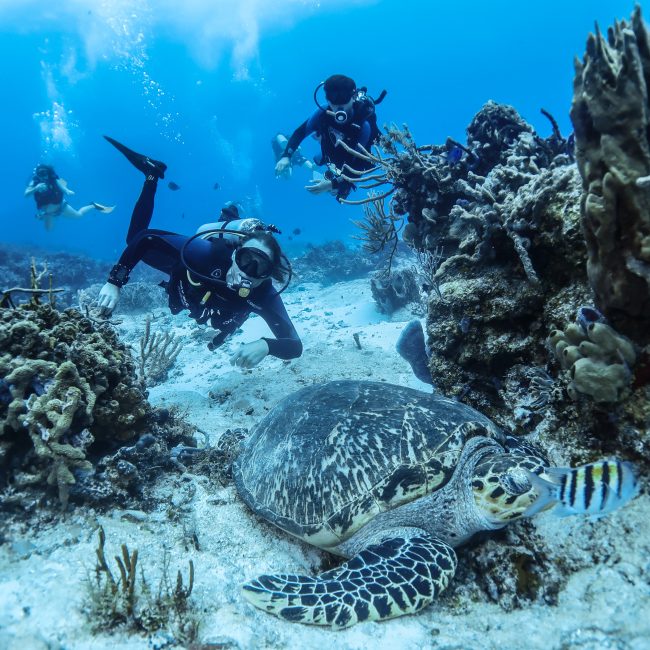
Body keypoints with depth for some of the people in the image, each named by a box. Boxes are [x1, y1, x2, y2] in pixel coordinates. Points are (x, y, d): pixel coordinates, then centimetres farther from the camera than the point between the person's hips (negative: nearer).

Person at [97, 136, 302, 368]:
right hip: (185, 269, -2)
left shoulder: (264, 296, -44)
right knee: (135, 238, 17)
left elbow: (295, 346, -47)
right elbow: (145, 239, -39)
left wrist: (265, 345, -68)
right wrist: (114, 283, -48)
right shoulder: (207, 253, -47)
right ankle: (152, 173, 26)